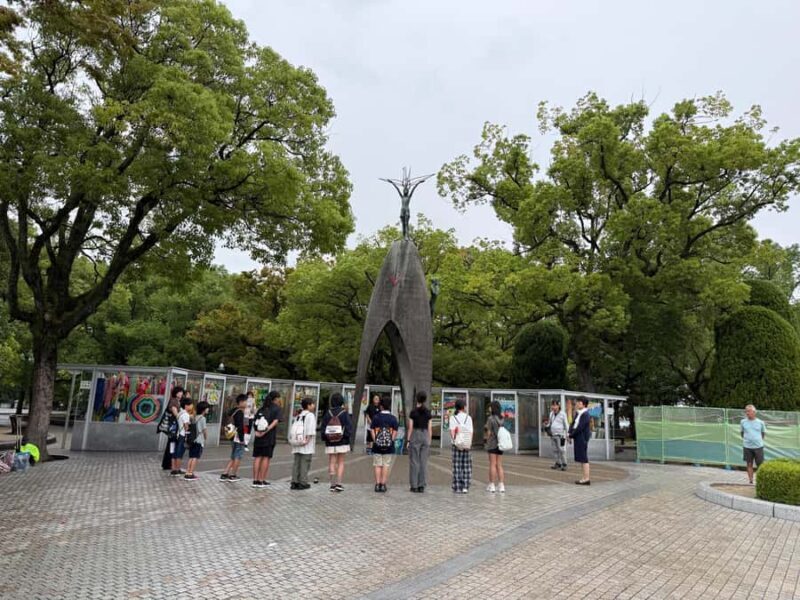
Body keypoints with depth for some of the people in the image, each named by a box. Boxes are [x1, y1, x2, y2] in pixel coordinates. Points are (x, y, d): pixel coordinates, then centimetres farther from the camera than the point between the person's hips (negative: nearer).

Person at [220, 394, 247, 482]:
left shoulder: (233, 411, 13)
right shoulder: (240, 412, -16)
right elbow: (240, 427, -20)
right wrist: (242, 439, -17)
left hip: (233, 438, 9)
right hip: (238, 438, -9)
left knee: (233, 457, 16)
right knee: (238, 457, 2)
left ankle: (224, 475, 15)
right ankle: (233, 476, 8)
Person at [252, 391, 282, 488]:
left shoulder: (262, 408, 15)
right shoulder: (276, 408, 0)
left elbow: (254, 421, 7)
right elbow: (275, 421, -15)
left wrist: (256, 431, -4)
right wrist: (267, 430, -18)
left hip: (259, 436, 5)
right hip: (269, 436, -5)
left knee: (257, 457, 8)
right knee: (266, 458, 1)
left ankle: (255, 480, 10)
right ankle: (261, 481, 2)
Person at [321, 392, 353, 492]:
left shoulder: (328, 413, -1)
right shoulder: (344, 413, -7)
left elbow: (323, 427, 3)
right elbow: (349, 427, -8)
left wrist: (324, 439, 11)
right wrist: (348, 439, 0)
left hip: (330, 442, 1)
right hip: (342, 442, -1)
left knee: (332, 463, 6)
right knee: (341, 463, 7)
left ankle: (333, 484, 4)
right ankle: (338, 484, 2)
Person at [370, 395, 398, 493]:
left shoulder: (376, 417, -2)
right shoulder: (393, 418, -2)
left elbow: (372, 431, -2)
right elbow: (395, 432, -3)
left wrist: (375, 441, 1)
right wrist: (391, 441, 2)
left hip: (377, 445, 0)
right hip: (389, 446, 0)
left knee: (377, 465, 7)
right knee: (386, 465, 6)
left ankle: (377, 484, 6)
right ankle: (383, 485, 6)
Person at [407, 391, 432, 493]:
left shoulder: (413, 412, -7)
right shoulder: (428, 412, 2)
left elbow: (410, 428, -8)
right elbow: (430, 429, 2)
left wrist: (408, 441, -1)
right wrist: (429, 442, 9)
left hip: (415, 437, -3)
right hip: (425, 437, 3)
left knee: (414, 462, 3)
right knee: (423, 462, 6)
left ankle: (414, 486, 3)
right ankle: (422, 486, 5)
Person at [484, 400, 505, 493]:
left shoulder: (490, 418, -12)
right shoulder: (501, 418, 7)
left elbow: (489, 432, -11)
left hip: (492, 444, -6)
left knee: (492, 465, 0)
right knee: (499, 465, 10)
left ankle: (491, 486, 4)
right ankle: (501, 486, 9)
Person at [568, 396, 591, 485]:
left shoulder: (585, 414, -15)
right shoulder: (577, 413, 11)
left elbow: (580, 427, -19)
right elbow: (573, 423, 12)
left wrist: (571, 435, -12)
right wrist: (570, 433, -3)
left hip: (582, 437, -9)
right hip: (577, 438, 9)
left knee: (583, 458, -5)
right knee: (581, 458, 13)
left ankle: (586, 479, -1)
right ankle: (585, 477, 20)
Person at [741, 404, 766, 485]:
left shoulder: (760, 422, -2)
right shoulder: (743, 422, 0)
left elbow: (764, 433, 13)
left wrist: (760, 440, 8)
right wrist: (745, 439, 6)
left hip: (758, 446, -1)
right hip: (747, 447, 1)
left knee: (760, 465, 4)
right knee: (749, 464, 6)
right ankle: (751, 481, 14)